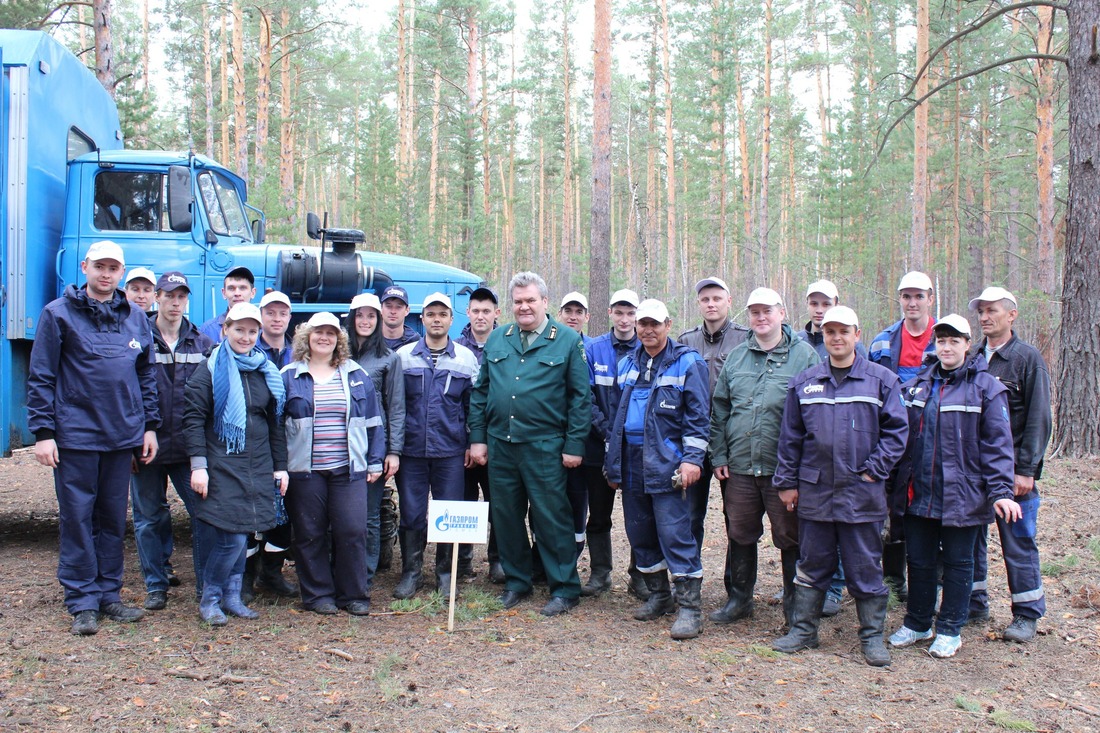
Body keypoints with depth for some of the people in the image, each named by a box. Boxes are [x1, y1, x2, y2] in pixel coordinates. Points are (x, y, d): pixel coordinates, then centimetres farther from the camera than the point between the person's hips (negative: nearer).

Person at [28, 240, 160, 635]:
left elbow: (147, 375, 15)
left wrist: (150, 425, 10)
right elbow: (40, 377, -3)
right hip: (75, 436, -4)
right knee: (77, 519, 2)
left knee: (113, 519, 11)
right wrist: (43, 431, -9)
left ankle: (108, 594, 21)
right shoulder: (58, 314, -1)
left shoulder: (135, 318, 10)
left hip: (122, 436, 4)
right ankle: (82, 602, 10)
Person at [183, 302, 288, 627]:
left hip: (258, 467, 5)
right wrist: (198, 465, -13)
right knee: (232, 538, -8)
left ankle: (231, 597, 21)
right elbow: (193, 418, -7)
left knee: (240, 536, 8)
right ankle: (209, 600, 9)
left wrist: (280, 466, 13)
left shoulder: (267, 372, 13)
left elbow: (275, 423, 16)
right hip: (222, 465, -5)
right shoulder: (210, 369, -2)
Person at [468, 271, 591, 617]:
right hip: (499, 444, 4)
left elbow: (581, 396, -3)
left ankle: (564, 589, 13)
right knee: (506, 517, 12)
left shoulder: (567, 340, -1)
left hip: (544, 446, -4)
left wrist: (574, 444, -8)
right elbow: (480, 391, 13)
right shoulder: (496, 340, 11)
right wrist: (477, 437, 6)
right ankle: (516, 582, 27)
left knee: (551, 518, 1)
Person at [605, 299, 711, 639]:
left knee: (674, 533, -8)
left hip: (667, 462, -7)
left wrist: (692, 459, -16)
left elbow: (698, 415, -8)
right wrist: (612, 460, 18)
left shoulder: (687, 362, -3)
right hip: (632, 462, 7)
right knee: (639, 532, 12)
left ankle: (690, 607, -1)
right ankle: (659, 596, 27)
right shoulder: (627, 364, 16)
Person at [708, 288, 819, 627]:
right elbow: (719, 409, 13)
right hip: (739, 467, 4)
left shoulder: (804, 355, -2)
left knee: (789, 537, 6)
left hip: (784, 468, -4)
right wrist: (718, 455, 6)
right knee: (739, 535, 13)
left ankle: (794, 605, 22)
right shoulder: (736, 357, 11)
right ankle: (739, 599, 29)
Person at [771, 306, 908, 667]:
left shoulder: (881, 380, 1)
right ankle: (803, 630, 23)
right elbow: (790, 435, 9)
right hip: (814, 491, 2)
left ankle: (872, 636, 19)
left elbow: (896, 430, 0)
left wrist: (875, 469, -8)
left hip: (861, 492, -2)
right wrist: (787, 481, 6)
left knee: (865, 567, 6)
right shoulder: (804, 382, 8)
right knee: (811, 564, 12)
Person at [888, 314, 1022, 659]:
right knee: (918, 561, 13)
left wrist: (1001, 490, -17)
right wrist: (900, 481, 6)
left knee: (957, 563, 10)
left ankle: (949, 630, 23)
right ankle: (917, 624, 28)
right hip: (919, 494, 4)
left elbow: (997, 444, -10)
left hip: (962, 496, -4)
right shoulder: (918, 384, 8)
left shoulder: (985, 387, -6)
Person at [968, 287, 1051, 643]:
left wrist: (1026, 469, -12)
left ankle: (1027, 614, 15)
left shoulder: (1028, 357, -5)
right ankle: (974, 603, 24)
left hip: (1011, 469, -5)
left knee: (1018, 541, 3)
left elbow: (1038, 418, -8)